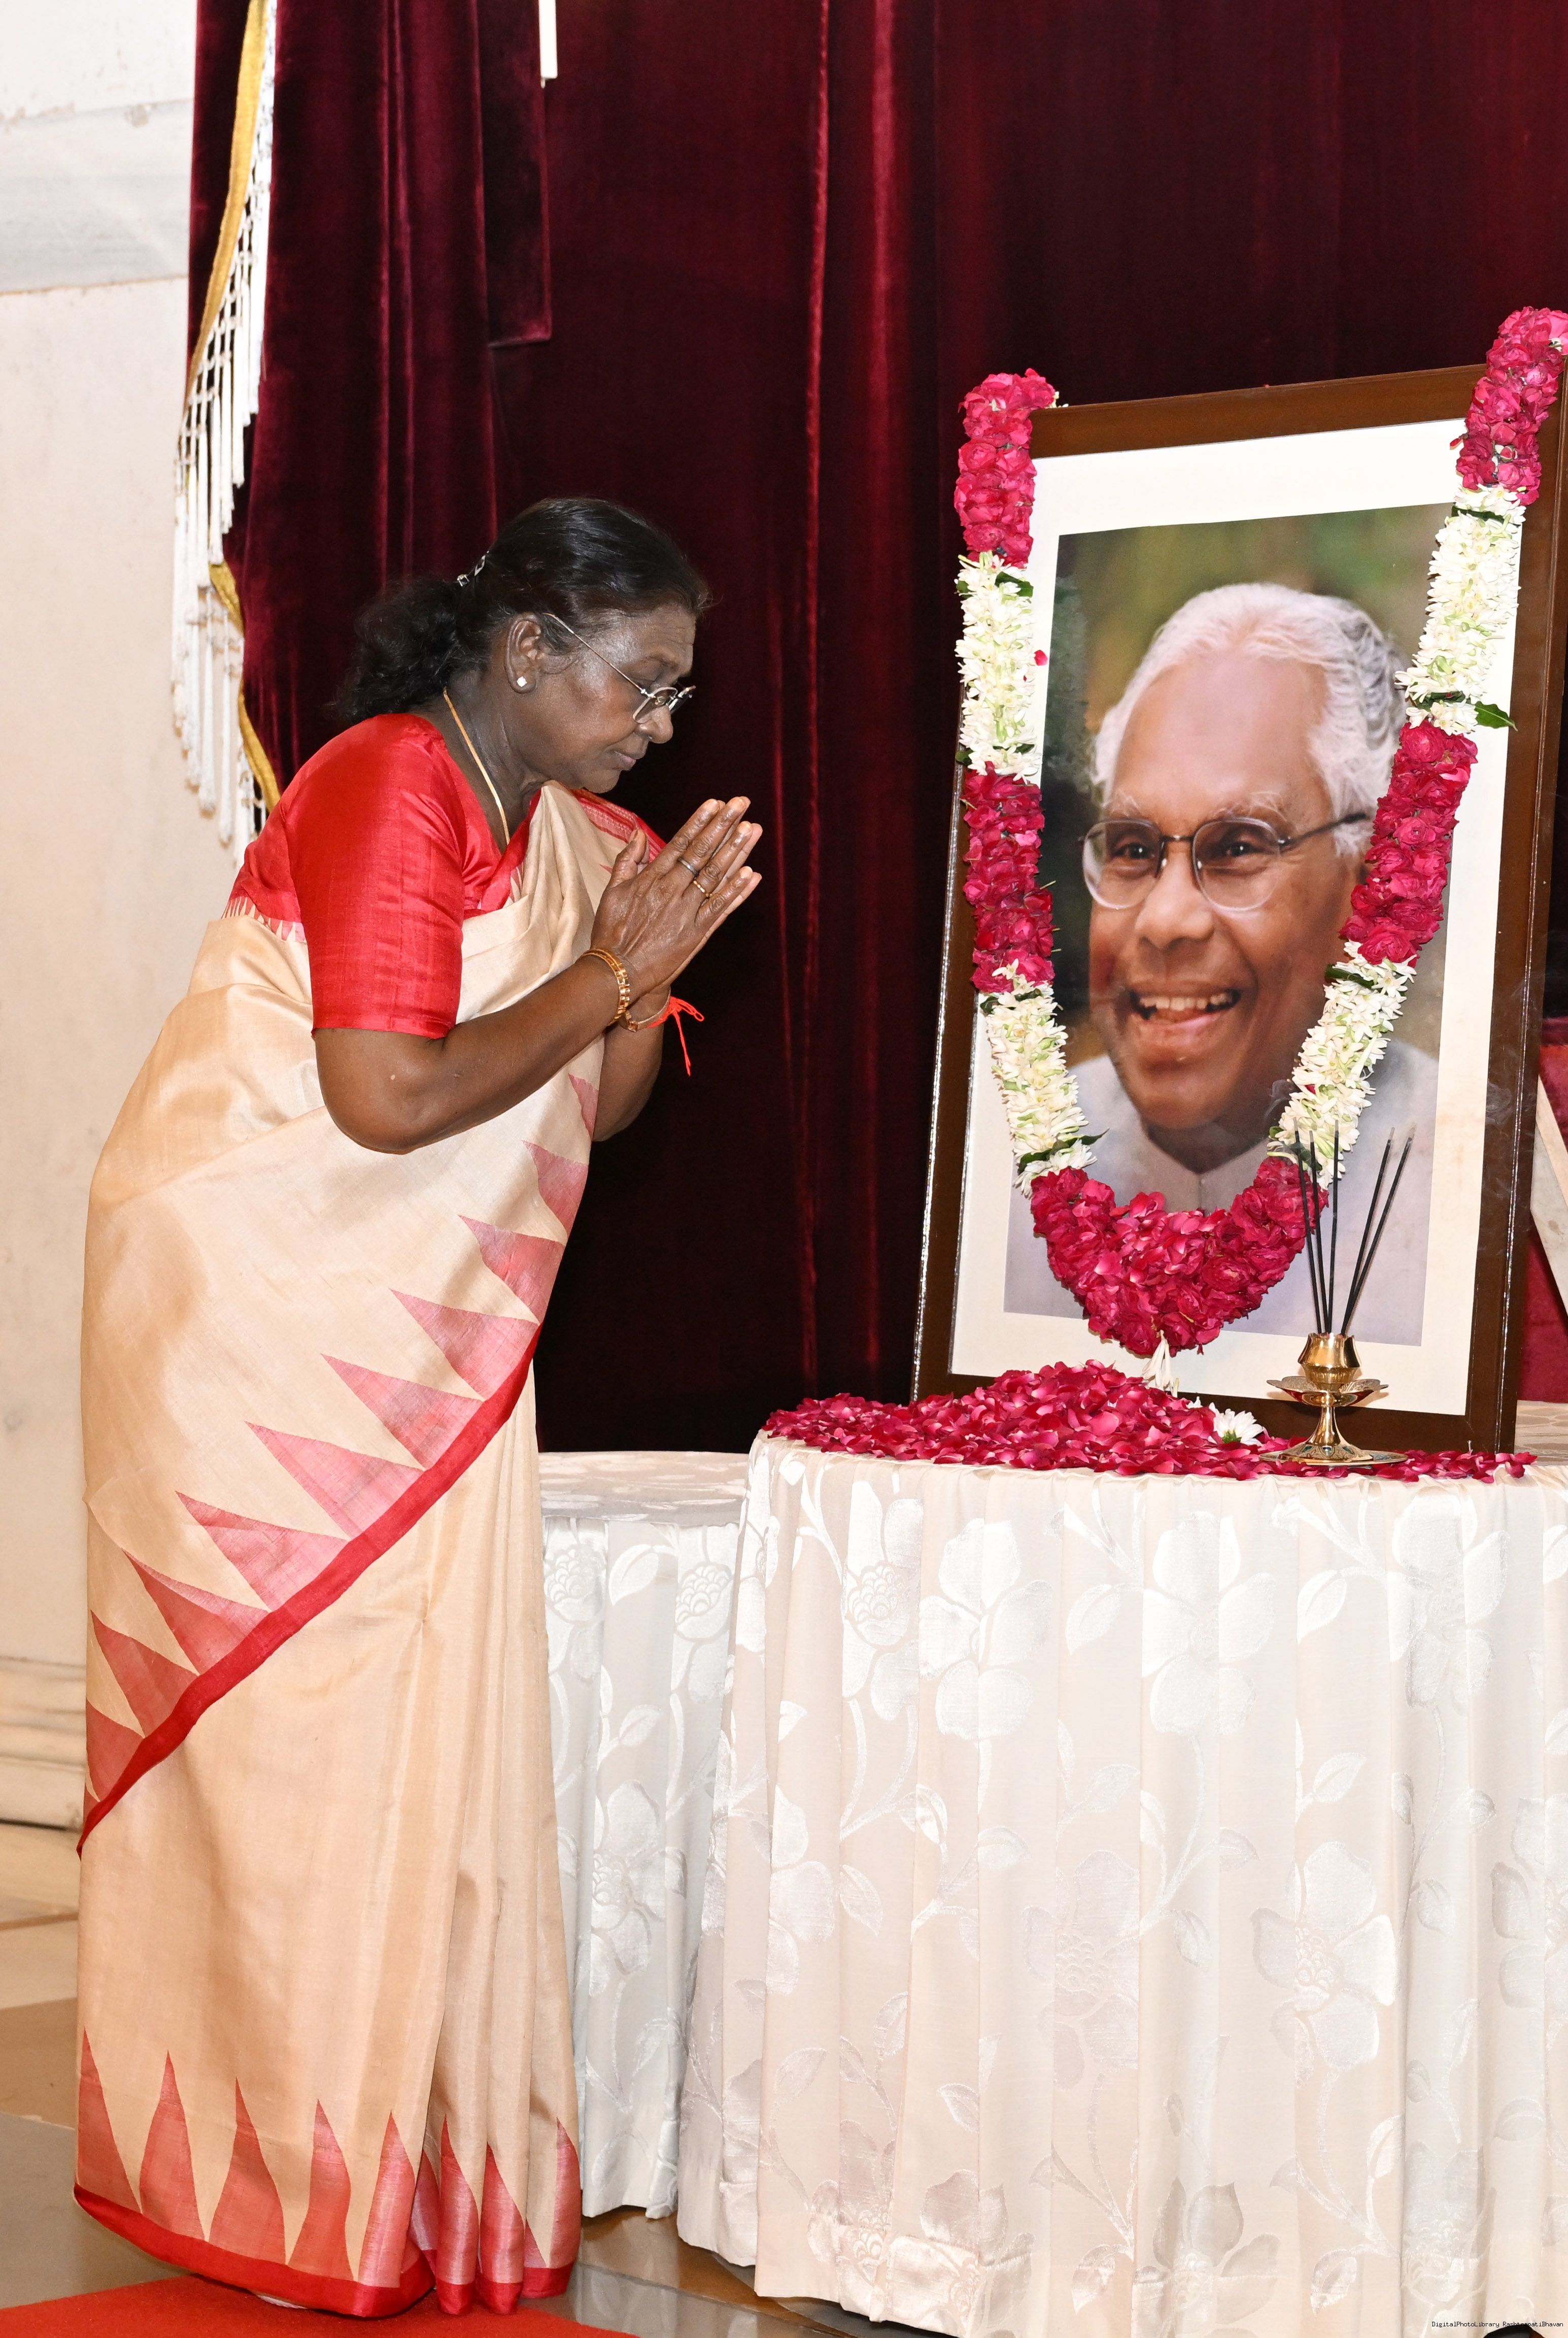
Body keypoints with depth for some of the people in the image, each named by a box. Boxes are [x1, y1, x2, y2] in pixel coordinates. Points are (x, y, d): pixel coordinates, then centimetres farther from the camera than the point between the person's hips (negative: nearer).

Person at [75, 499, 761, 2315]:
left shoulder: (558, 831, 11)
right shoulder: (389, 790, -16)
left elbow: (582, 1120, 12)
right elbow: (389, 1097, -25)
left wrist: (654, 962, -3)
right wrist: (605, 972, -16)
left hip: (417, 1352, 9)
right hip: (255, 1325, -9)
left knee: (426, 1745, 7)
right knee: (299, 1736, -4)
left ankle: (419, 2160, 15)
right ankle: (299, 2192, 6)